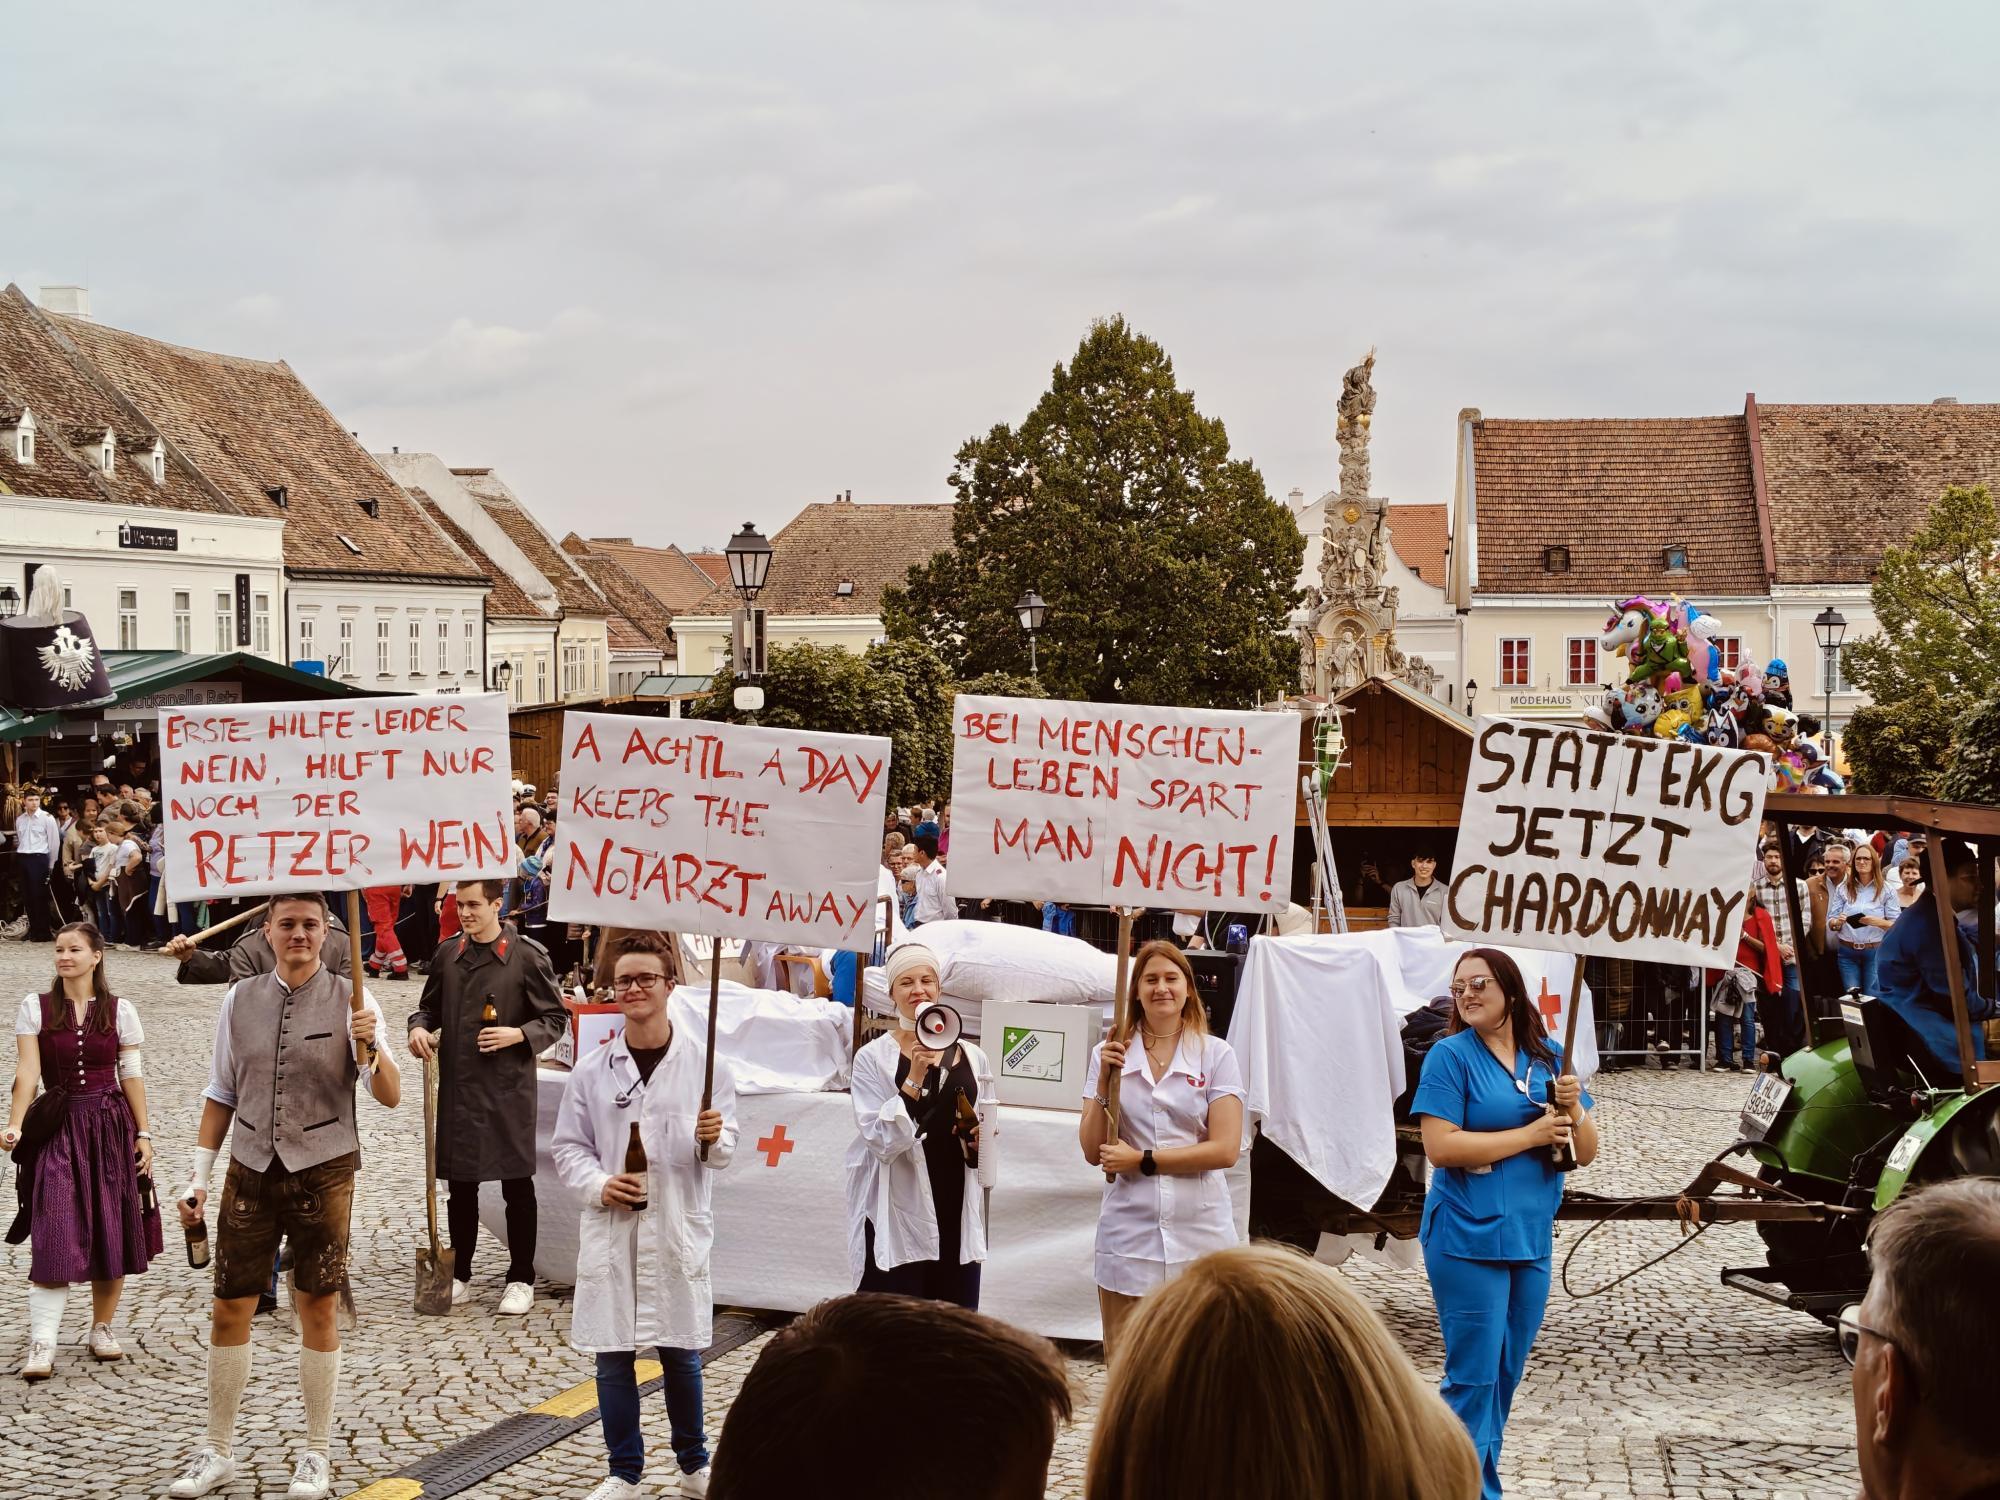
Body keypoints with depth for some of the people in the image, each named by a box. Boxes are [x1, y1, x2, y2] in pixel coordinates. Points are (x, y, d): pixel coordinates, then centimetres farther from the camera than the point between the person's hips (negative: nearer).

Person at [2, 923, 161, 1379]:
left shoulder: (119, 1011, 4)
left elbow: (131, 1076, 6)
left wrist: (142, 1133, 2)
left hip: (111, 1126, 2)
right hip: (59, 1129, -2)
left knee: (112, 1233, 5)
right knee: (54, 1238, -10)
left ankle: (102, 1329, 21)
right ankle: (41, 1346, -12)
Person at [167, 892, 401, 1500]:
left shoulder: (350, 1000, -5)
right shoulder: (240, 999, 4)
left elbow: (389, 1096, -9)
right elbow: (221, 1095, 11)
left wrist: (370, 1047, -28)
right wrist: (198, 1176, 7)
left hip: (323, 1171, -3)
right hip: (251, 1170, 3)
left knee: (317, 1311, 5)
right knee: (229, 1311, 5)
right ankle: (217, 1450, 19)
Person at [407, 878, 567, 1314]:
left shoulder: (528, 956, -7)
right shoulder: (449, 954, 7)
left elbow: (555, 1018, -3)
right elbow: (431, 1004, 20)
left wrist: (518, 1035, -19)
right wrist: (420, 1027, -2)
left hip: (508, 1086, -4)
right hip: (457, 1085, 4)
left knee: (517, 1184, 4)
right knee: (461, 1183, 12)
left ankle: (521, 1278, 14)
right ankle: (460, 1273, 24)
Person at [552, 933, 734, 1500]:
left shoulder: (704, 1063, -1)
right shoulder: (592, 1071, 2)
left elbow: (724, 1150, 2)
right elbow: (567, 1146, 8)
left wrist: (712, 1140, -21)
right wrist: (598, 1184, -10)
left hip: (679, 1229, -1)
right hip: (610, 1230, 1)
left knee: (681, 1352, 7)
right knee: (613, 1357, 5)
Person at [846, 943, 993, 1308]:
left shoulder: (972, 1058, 9)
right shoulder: (873, 1058, -3)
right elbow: (882, 1142, -11)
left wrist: (979, 1142, -1)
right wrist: (914, 1079, -19)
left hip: (956, 1217, 4)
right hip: (896, 1220, -4)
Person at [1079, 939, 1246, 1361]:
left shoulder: (1216, 1056, 2)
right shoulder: (1109, 1055, 7)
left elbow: (1226, 1149, -6)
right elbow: (1093, 1152, 4)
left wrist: (1143, 1160, -9)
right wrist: (1104, 1082, -8)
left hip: (1199, 1232, -1)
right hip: (1129, 1237, 1)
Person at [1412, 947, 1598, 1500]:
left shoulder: (1550, 1057, 8)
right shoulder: (1451, 1056, -7)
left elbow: (1586, 1152, 10)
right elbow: (1440, 1145, -17)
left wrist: (1573, 1111, -12)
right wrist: (1530, 1133, -15)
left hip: (1531, 1239, 6)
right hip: (1468, 1240, -5)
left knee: (1506, 1375, 12)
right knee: (1474, 1377, -5)